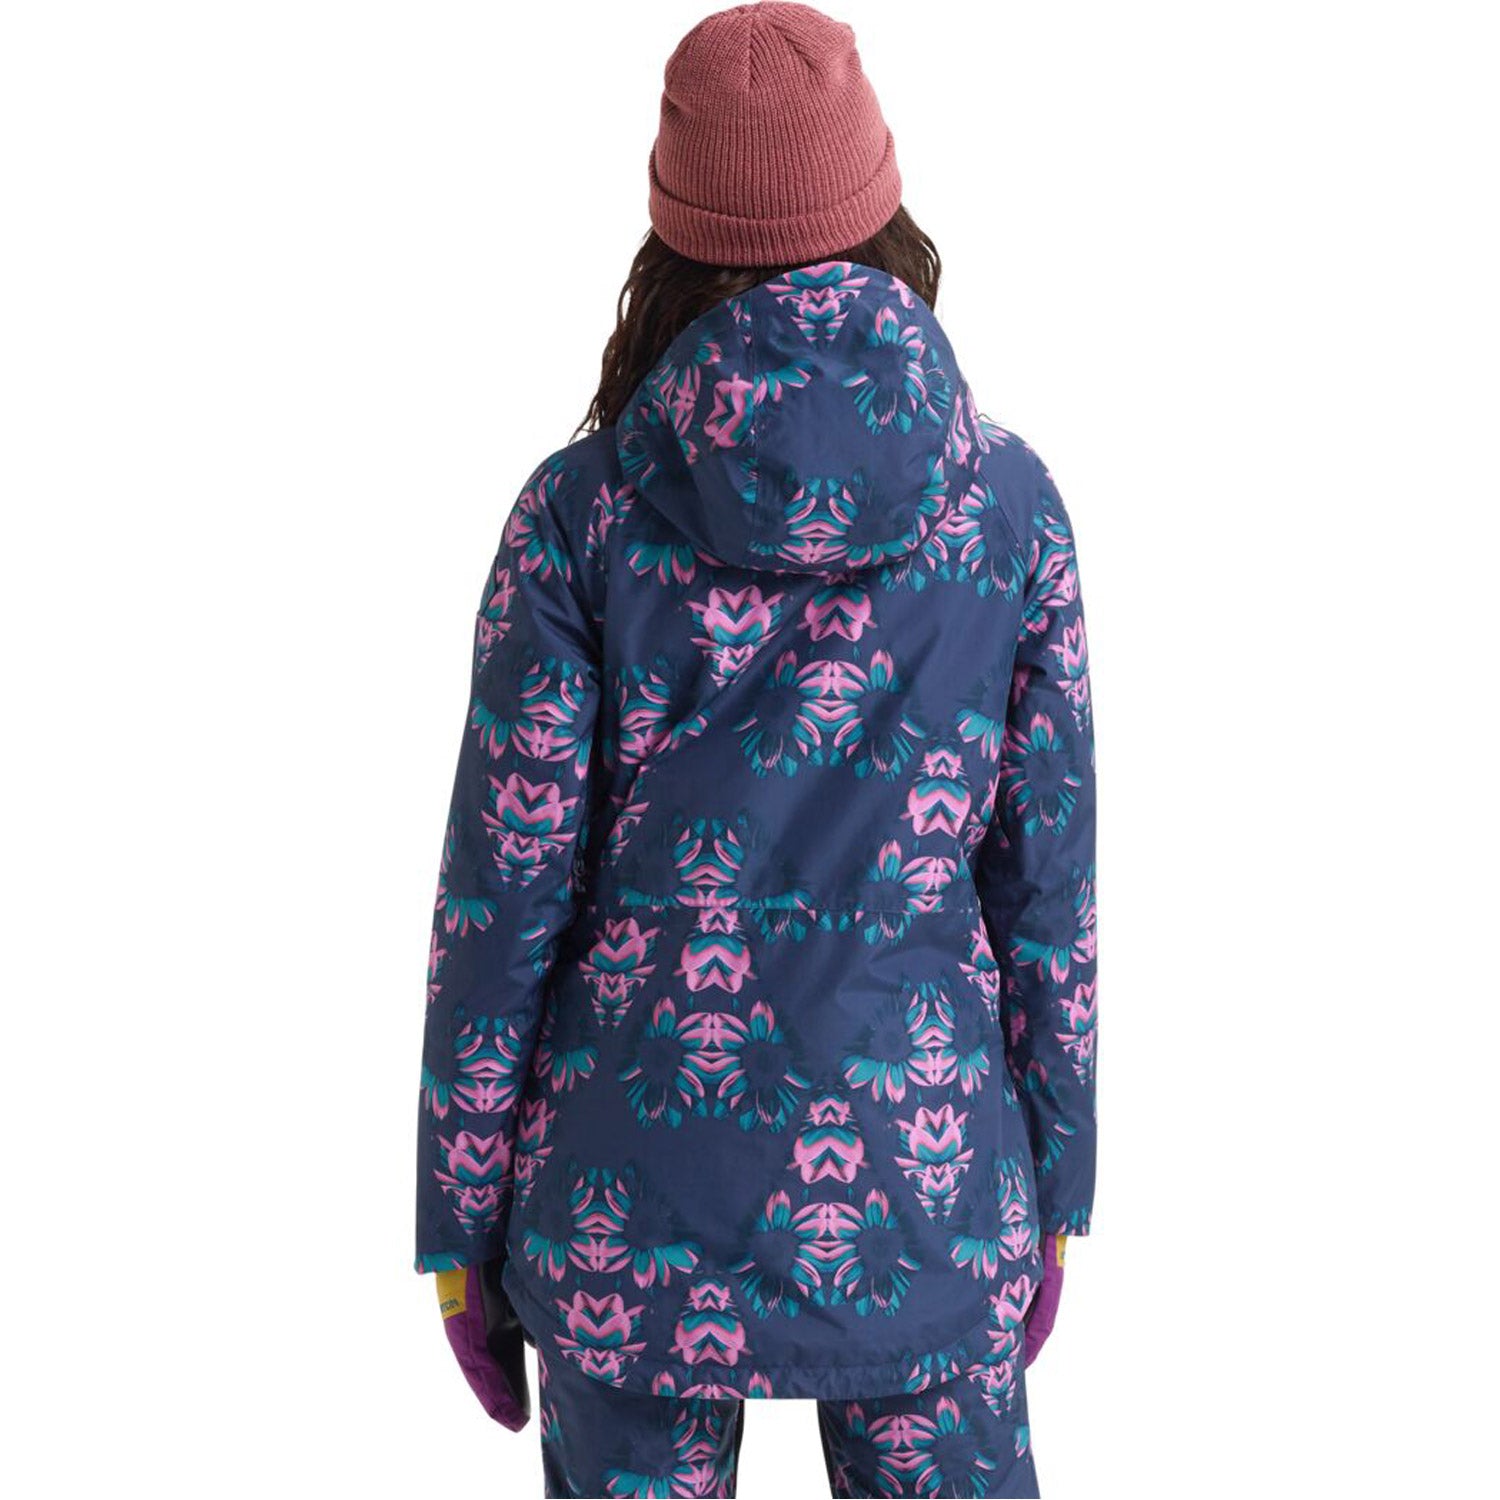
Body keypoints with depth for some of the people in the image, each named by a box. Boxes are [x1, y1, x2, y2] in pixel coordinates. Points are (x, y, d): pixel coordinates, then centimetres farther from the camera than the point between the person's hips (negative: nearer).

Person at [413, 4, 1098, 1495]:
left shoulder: (583, 508, -11)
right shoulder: (1008, 501, -7)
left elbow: (499, 899, -9)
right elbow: (1045, 882, -2)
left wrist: (458, 1231, 3)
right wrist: (1056, 1191, 11)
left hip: (633, 1203, 0)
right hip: (921, 1204, 1)